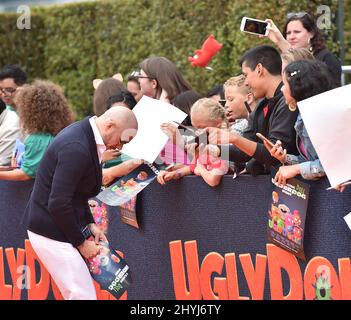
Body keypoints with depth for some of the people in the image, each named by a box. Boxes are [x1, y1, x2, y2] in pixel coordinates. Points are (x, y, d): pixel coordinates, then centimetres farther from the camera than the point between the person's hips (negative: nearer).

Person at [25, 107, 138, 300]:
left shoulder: (83, 133, 7)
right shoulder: (77, 148, -25)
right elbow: (58, 204, -26)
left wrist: (89, 223, 10)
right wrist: (80, 242, -14)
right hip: (50, 232, -10)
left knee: (78, 294, 13)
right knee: (84, 295, -9)